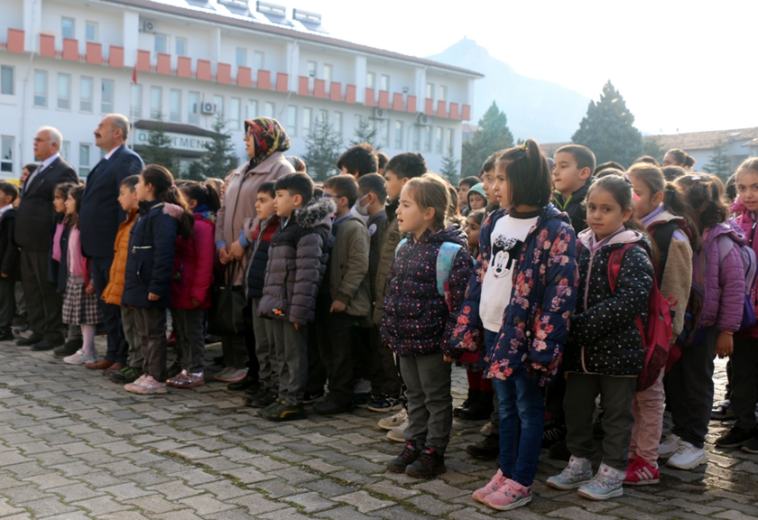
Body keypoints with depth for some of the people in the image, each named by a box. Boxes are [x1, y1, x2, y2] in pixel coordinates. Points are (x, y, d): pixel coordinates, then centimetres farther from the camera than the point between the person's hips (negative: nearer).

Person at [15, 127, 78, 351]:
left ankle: (54, 334, 8)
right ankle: (38, 331, 21)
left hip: (44, 242, -9)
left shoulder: (64, 171, -11)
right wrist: (22, 237, 18)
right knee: (31, 288, 12)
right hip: (29, 242, 9)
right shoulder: (39, 171, 18)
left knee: (49, 290, -1)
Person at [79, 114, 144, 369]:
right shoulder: (105, 162, 18)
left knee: (119, 303, -2)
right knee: (105, 303, 15)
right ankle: (113, 354, 24)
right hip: (98, 247, 10)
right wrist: (89, 242, 18)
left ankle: (126, 358, 7)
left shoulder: (128, 160, -12)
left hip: (114, 247, -10)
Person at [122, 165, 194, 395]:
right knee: (144, 333, 15)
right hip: (139, 286, 10)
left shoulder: (162, 215, -16)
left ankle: (157, 379, 5)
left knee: (154, 333, -2)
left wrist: (157, 286, -25)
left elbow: (163, 255, -22)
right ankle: (148, 374, 24)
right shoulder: (146, 213, 17)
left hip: (150, 288, -10)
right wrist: (132, 282, 21)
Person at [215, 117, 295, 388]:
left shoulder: (281, 169, -5)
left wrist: (244, 241, -17)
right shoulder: (239, 173, 22)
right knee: (244, 317, 10)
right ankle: (248, 369, 19)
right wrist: (221, 242, 5)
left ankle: (258, 374, 6)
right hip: (234, 261, 8)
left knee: (257, 319, -3)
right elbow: (224, 210, 21)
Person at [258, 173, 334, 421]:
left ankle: (293, 402, 8)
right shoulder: (284, 226, 16)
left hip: (293, 306, -10)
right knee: (282, 354, 16)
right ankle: (284, 397, 26)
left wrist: (298, 311, -23)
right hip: (278, 304, 10)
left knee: (295, 354, 0)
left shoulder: (308, 231, -15)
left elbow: (308, 274, -21)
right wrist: (268, 300, 19)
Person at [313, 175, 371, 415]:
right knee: (326, 350, 14)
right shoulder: (329, 225, 14)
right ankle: (334, 393, 24)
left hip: (342, 303, -9)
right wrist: (318, 293, 10)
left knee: (341, 351, -1)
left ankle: (341, 398, 7)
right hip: (324, 298, 9)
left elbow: (359, 266, -19)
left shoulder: (354, 228, -12)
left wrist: (343, 296, -20)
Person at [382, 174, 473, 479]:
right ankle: (414, 445, 29)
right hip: (405, 339, 7)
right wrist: (389, 331, 15)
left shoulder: (451, 252, -16)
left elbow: (459, 302, -17)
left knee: (437, 398, 7)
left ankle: (433, 453, 17)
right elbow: (392, 292, 16)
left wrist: (451, 341, -19)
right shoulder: (404, 248, 9)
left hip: (432, 341, -7)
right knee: (415, 396, 18)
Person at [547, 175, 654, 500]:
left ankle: (612, 474, 21)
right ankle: (579, 464, 32)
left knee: (616, 413, 8)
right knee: (575, 406, 15)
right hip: (581, 349, 6)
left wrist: (580, 326, -26)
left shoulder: (633, 254, -12)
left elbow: (627, 303, -24)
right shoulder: (580, 248, 6)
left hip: (617, 349, -6)